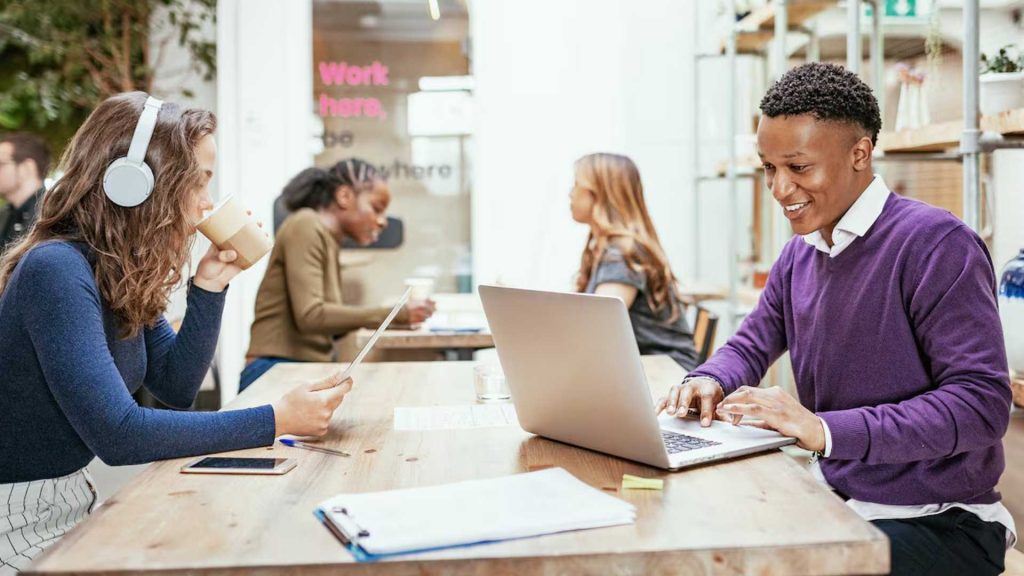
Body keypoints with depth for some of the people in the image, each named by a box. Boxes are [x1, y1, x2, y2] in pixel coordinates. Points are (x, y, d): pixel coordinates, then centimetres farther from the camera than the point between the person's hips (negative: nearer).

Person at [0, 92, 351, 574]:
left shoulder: (121, 271, 3)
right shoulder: (57, 269, -24)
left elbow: (175, 388, 8)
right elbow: (118, 434, -30)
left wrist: (210, 284, -4)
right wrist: (277, 420, -27)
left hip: (72, 500, 8)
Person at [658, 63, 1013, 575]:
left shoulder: (936, 243, -17)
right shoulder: (799, 254, 7)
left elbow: (982, 403, -23)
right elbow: (751, 346, 18)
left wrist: (826, 429, -32)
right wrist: (710, 381, -7)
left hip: (940, 524, -6)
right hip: (835, 503, 7)